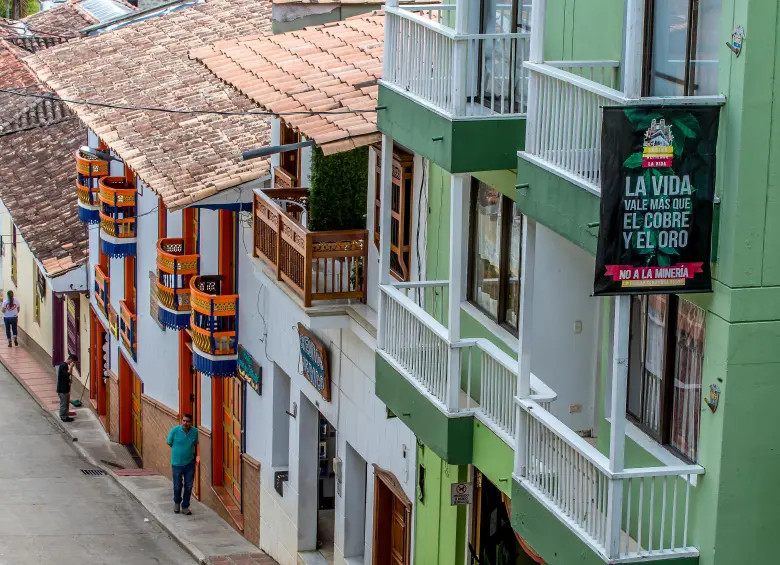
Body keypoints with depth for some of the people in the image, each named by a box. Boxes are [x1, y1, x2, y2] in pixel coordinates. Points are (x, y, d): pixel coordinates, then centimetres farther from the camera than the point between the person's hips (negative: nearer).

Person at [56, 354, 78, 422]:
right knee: (63, 403, 1)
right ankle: (63, 417, 10)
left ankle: (65, 416, 26)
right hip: (62, 389, -10)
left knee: (66, 403, 17)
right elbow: (67, 375, -31)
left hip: (65, 388, 10)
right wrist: (71, 367, -27)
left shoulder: (65, 365, 9)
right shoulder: (63, 365, -21)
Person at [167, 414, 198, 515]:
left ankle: (185, 507, 19)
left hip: (189, 463, 1)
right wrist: (178, 451, 8)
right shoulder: (174, 430, -15)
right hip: (177, 463, -1)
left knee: (188, 486, 5)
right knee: (177, 486, 10)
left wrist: (188, 452, 8)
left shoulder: (195, 432, -9)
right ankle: (177, 502, 37)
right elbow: (169, 443, 1)